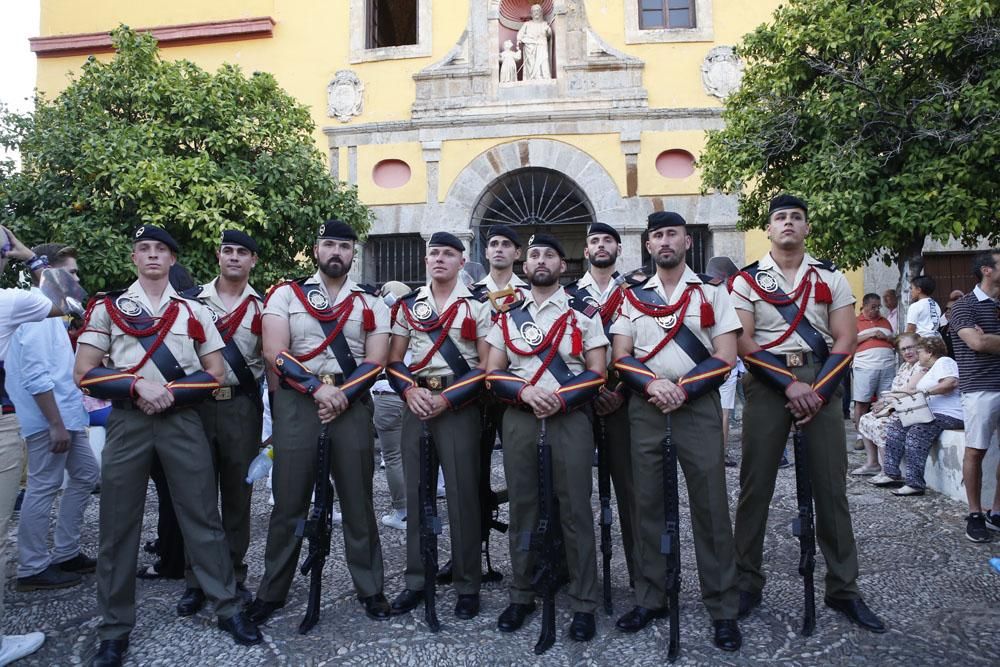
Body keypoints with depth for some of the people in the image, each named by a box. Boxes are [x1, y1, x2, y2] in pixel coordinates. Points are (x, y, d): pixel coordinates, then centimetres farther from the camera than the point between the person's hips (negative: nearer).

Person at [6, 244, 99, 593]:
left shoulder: (48, 310, 14)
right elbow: (36, 377, -23)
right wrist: (56, 424, -22)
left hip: (66, 415, 10)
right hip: (50, 419, -10)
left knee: (86, 476, 15)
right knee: (43, 489, 0)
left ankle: (65, 553, 24)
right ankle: (33, 569, 12)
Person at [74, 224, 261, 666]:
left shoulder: (193, 310, 8)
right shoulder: (107, 307, 5)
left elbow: (215, 372, 5)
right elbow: (84, 373, -1)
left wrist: (169, 392, -9)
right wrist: (138, 385, -16)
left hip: (183, 420, 1)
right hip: (127, 422, 0)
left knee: (202, 516, 5)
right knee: (118, 526, 6)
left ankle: (228, 609, 16)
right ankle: (115, 630, 20)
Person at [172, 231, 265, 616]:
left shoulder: (262, 308, 5)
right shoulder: (191, 299, 6)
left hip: (241, 407, 0)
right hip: (196, 404, 1)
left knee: (237, 493, 7)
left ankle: (234, 576, 19)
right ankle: (195, 581, 15)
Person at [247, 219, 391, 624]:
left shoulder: (371, 302, 8)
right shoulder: (285, 294, 6)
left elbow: (375, 360, 1)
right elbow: (274, 352, -5)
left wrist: (343, 395, -13)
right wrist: (318, 388, -14)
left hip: (351, 404, 1)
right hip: (296, 403, -1)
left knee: (358, 501, 7)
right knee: (289, 502, 6)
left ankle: (370, 588, 21)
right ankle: (272, 592, 21)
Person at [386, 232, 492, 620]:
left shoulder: (477, 306, -1)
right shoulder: (408, 304, 10)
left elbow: (487, 366, -5)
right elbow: (394, 359, 11)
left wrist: (447, 398, -13)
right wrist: (409, 390, -9)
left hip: (459, 408, -3)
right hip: (415, 405, 4)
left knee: (462, 496, 1)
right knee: (416, 494, 9)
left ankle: (468, 586, 13)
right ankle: (416, 581, 21)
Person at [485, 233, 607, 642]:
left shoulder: (584, 312, 2)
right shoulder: (507, 315, 10)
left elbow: (597, 373, -3)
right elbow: (493, 374, 6)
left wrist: (559, 401, -16)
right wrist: (525, 391, -13)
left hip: (570, 419, -2)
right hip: (519, 420, 3)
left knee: (575, 511, 1)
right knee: (522, 508, 10)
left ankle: (583, 605, 13)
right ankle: (521, 596, 24)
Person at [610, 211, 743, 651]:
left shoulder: (712, 291, 4)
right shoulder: (633, 296, 10)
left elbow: (725, 357, -3)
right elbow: (620, 356, 4)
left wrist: (683, 389, -14)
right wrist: (652, 384, -14)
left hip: (698, 406, -2)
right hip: (645, 409, 2)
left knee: (710, 506, 0)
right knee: (647, 505, 8)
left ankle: (723, 610, 12)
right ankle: (650, 599, 20)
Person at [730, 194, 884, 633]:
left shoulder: (830, 277, 9)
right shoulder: (747, 279, 3)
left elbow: (845, 340, 3)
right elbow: (743, 343, -4)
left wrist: (819, 391, -11)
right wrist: (789, 384, -14)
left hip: (822, 383, 2)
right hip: (767, 383, -1)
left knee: (831, 487, 5)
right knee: (755, 486, 2)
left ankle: (843, 589, 17)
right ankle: (747, 583, 14)